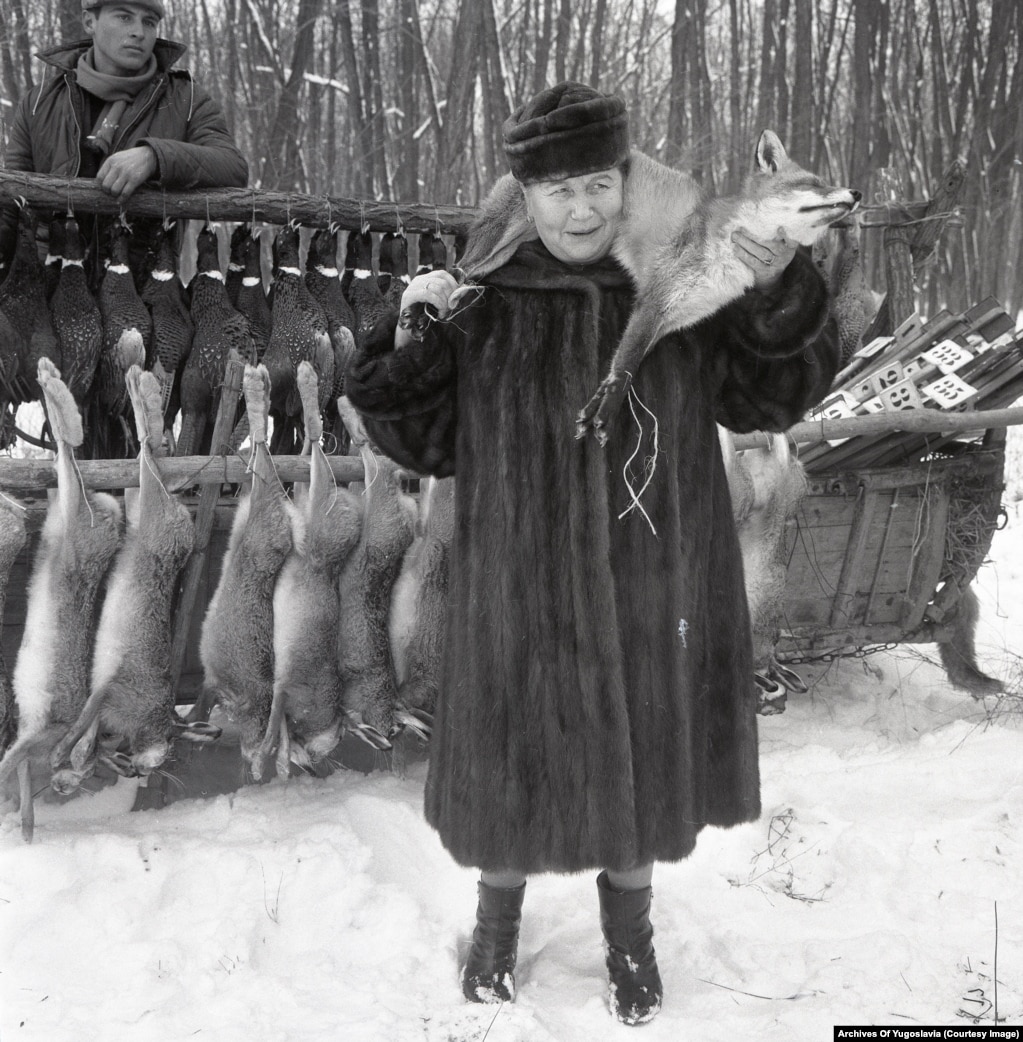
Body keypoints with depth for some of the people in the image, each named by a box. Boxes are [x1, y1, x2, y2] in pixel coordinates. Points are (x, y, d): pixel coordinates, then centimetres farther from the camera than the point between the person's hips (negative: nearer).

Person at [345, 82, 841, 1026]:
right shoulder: (484, 302, -7)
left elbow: (772, 396, -1)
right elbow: (424, 441, -1)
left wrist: (781, 296, -19)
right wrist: (410, 346, -18)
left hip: (651, 588, 1)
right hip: (524, 591, -1)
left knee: (639, 755, 16)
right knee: (516, 753, 14)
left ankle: (630, 930, 44)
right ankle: (499, 914, 44)